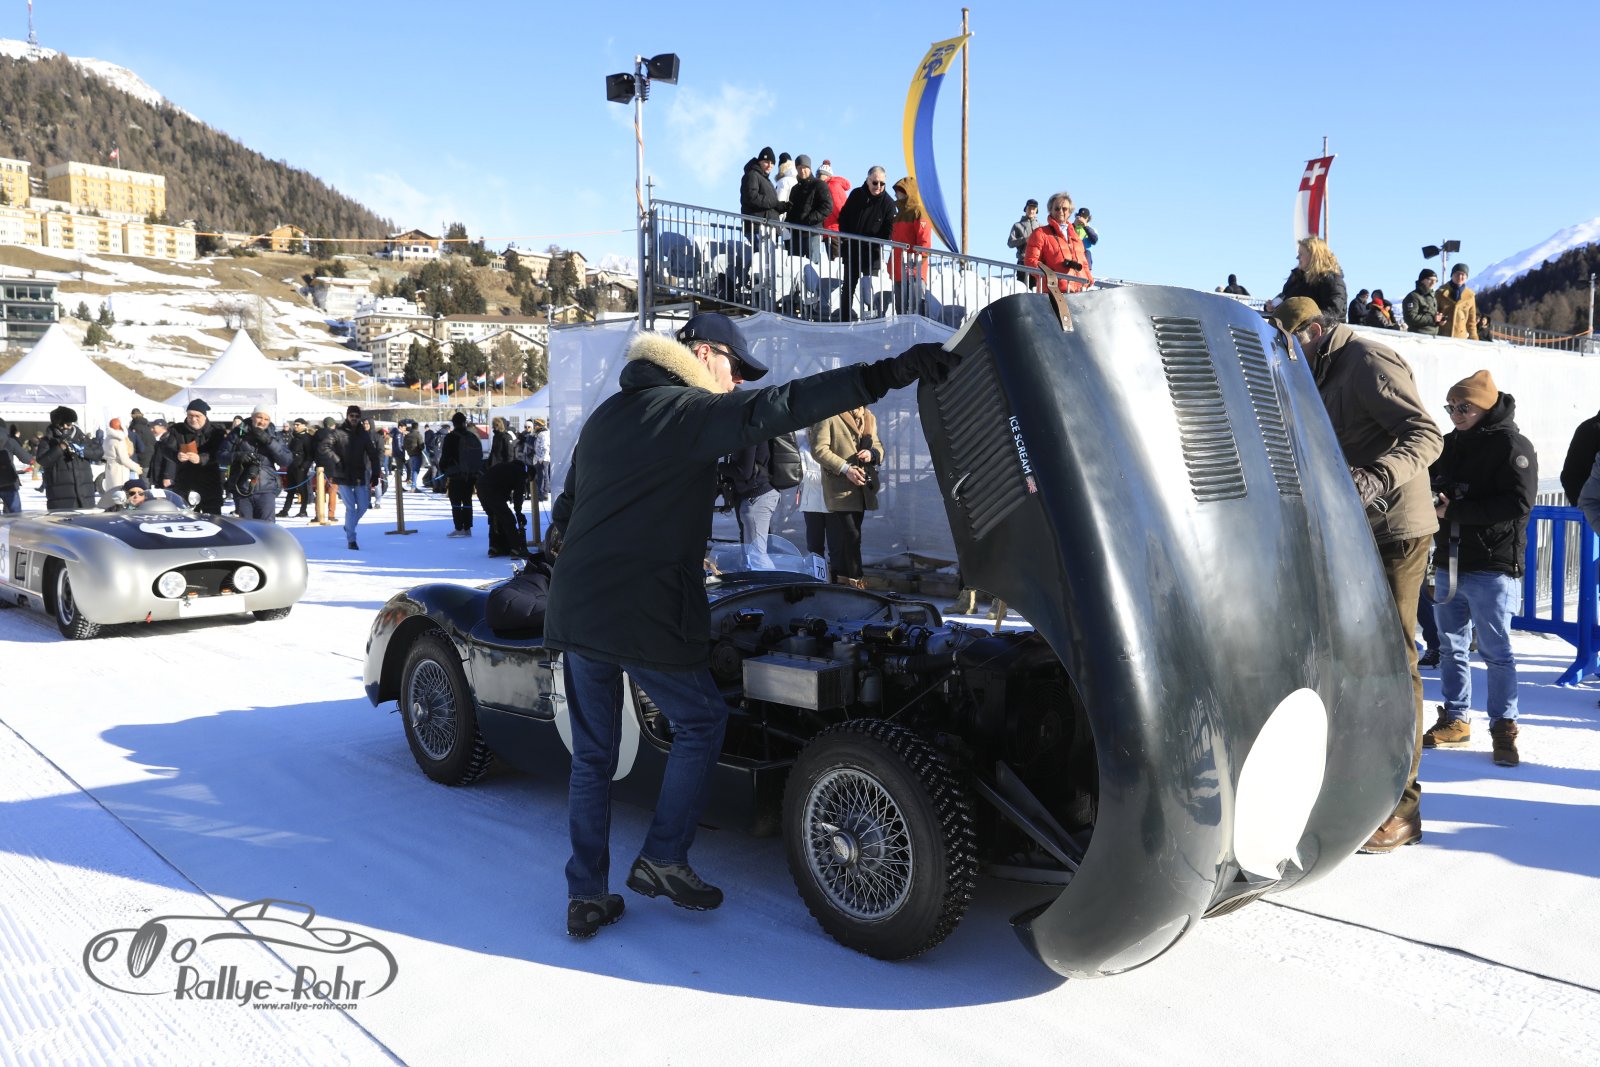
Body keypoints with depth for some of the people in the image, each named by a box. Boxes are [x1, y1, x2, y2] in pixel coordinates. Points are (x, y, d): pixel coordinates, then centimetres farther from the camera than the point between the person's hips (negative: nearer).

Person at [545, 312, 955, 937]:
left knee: (592, 753, 15)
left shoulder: (605, 416, 20)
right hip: (643, 614, -7)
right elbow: (777, 409, -22)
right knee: (700, 722, 14)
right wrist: (887, 374, -29)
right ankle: (661, 860, 15)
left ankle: (586, 898, 19)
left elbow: (566, 509, 29)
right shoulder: (688, 411, -6)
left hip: (573, 610, 8)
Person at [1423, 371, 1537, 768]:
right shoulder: (1449, 445, 13)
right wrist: (1431, 500, 0)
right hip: (1448, 563, 7)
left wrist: (1453, 511, -20)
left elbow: (1517, 504, -18)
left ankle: (1504, 727, 10)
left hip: (1492, 567, -7)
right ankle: (1455, 720, 22)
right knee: (1451, 646, 12)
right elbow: (1428, 482, 24)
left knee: (1496, 650, -2)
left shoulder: (1512, 446, -8)